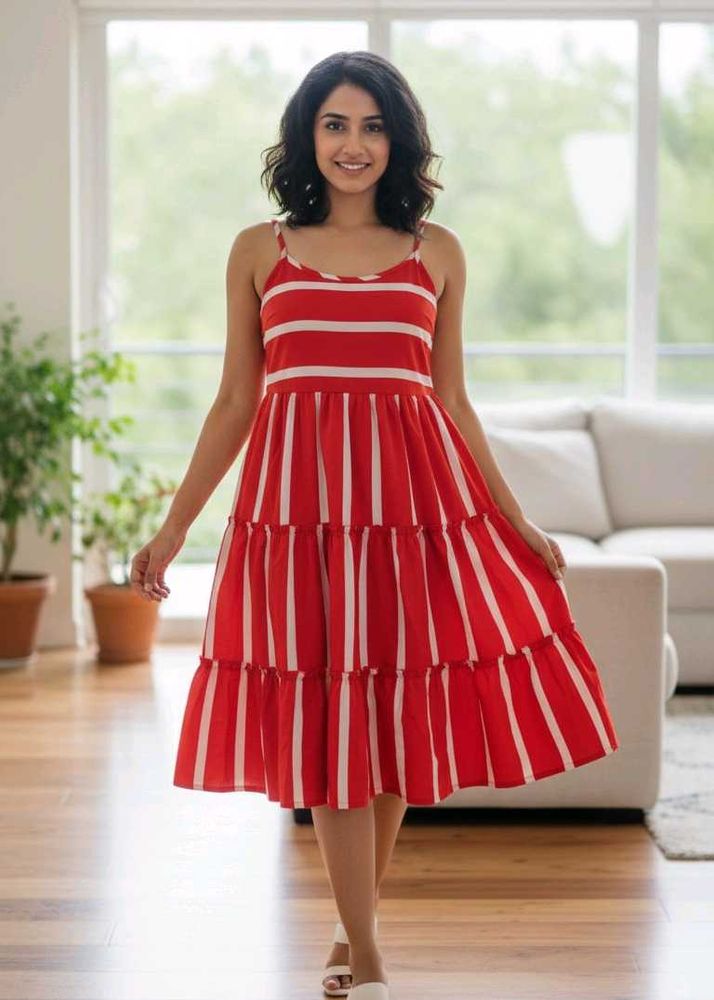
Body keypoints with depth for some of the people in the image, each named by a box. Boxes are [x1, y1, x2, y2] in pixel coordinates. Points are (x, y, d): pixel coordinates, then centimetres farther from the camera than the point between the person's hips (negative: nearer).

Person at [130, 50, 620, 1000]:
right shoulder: (260, 251, 8)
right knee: (328, 724, 0)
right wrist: (172, 528, 7)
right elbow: (234, 403, 10)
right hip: (297, 498, -1)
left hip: (415, 491, 1)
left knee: (397, 718, 4)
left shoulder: (437, 253, 9)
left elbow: (452, 400, 12)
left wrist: (518, 521, 10)